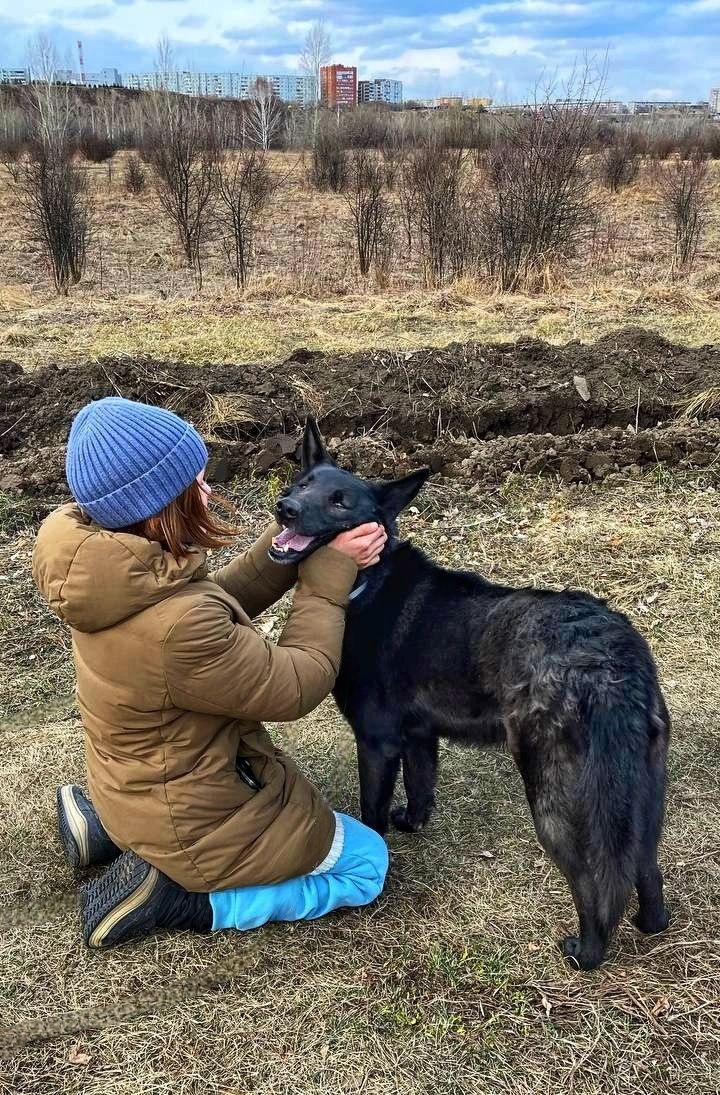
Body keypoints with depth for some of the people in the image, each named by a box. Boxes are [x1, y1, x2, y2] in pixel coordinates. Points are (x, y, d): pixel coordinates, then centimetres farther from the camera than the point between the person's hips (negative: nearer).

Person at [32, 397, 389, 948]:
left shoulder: (120, 573, -12)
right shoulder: (174, 624, -39)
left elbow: (219, 602, 4)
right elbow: (295, 686, -23)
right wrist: (328, 576, -14)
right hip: (191, 820, -8)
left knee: (289, 793, 36)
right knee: (367, 862, 12)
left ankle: (109, 827, 20)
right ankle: (170, 894, 2)